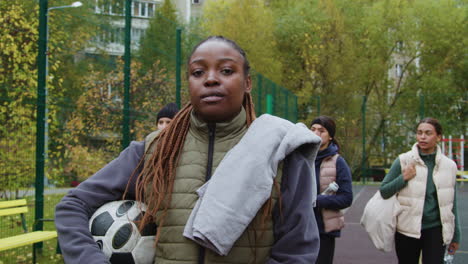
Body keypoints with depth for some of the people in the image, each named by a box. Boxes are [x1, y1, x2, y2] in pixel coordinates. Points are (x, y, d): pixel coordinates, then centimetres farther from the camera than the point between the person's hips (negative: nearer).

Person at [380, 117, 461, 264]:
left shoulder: (448, 165, 3)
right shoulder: (403, 161, -3)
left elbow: (451, 204, 11)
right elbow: (383, 191, 0)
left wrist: (455, 235, 13)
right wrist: (404, 178, -14)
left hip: (435, 230, 1)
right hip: (407, 229, -1)